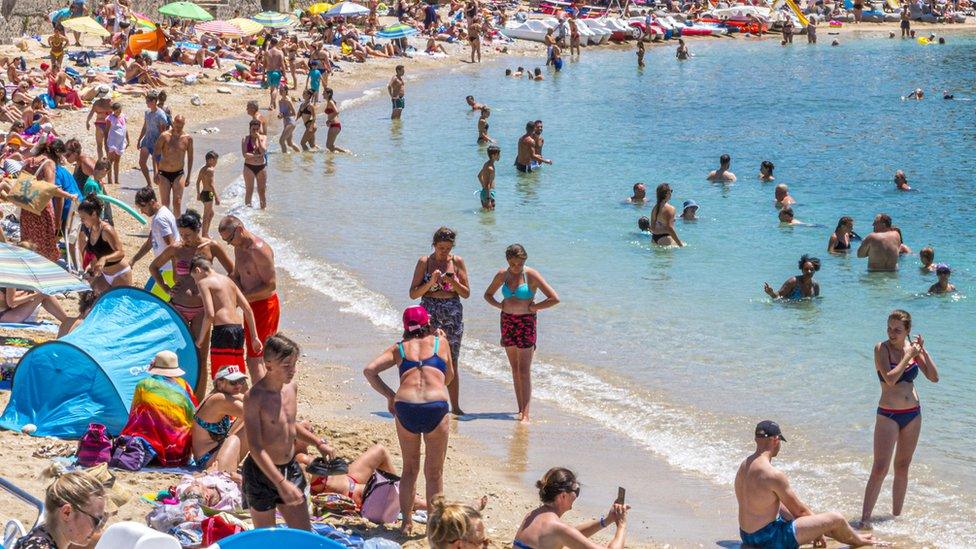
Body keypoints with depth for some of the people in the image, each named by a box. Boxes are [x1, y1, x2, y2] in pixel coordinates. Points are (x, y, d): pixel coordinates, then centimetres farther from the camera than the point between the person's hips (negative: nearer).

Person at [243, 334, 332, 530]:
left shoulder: (292, 387, 1)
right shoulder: (254, 398, -21)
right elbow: (255, 448, -25)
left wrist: (318, 443, 7)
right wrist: (281, 483, -31)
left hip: (290, 469, 7)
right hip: (262, 472, -7)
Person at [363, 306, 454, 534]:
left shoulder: (399, 348, 19)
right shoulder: (440, 342, 17)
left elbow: (369, 371, 7)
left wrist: (389, 395, 17)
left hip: (405, 408, 2)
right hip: (436, 407, -2)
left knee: (409, 469, 20)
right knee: (434, 473, 12)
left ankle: (406, 522, 23)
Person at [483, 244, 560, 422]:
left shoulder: (532, 275, -10)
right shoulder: (502, 274, 4)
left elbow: (555, 299, -12)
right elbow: (488, 295, 20)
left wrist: (533, 307, -10)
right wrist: (499, 305, 3)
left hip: (526, 322, -5)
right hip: (507, 321, 5)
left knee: (524, 370, -9)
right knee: (514, 368, 10)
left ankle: (525, 414, -11)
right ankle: (520, 409, 17)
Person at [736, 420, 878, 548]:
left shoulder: (744, 466, 6)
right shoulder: (774, 475, -23)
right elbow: (799, 510, -11)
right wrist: (817, 528, 8)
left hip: (747, 536, 9)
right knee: (836, 519, -1)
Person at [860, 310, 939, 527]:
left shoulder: (913, 347, 4)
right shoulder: (882, 348, -10)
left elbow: (934, 377, 0)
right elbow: (890, 379, -24)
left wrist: (923, 350, -8)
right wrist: (909, 356, -18)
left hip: (913, 414, 5)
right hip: (888, 415, -5)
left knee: (902, 468, 13)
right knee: (880, 469, -11)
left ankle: (896, 515, 24)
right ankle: (865, 519, -10)